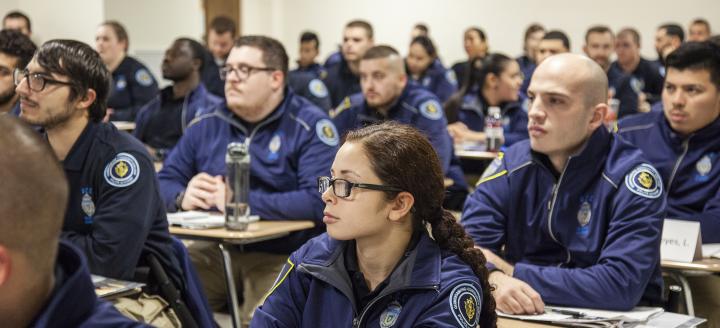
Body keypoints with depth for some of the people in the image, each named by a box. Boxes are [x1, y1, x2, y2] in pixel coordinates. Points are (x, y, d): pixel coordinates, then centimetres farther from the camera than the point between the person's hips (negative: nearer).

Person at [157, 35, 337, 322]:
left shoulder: (310, 126, -7)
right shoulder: (207, 125, 10)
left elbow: (319, 201, -20)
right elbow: (164, 183, 11)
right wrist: (183, 197, -14)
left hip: (283, 256, -5)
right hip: (215, 250, 5)